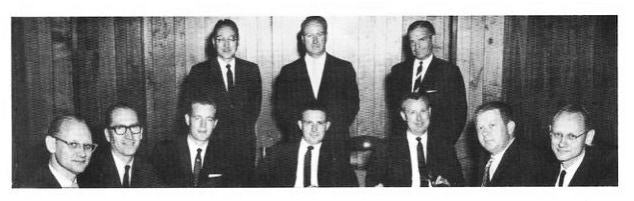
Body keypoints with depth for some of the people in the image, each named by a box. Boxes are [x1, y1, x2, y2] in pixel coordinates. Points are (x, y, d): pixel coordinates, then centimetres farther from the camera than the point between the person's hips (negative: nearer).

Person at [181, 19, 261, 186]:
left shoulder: (251, 70, 8)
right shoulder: (199, 71, 2)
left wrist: (246, 127, 5)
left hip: (244, 146, 2)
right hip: (212, 143, -2)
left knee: (244, 183, 1)